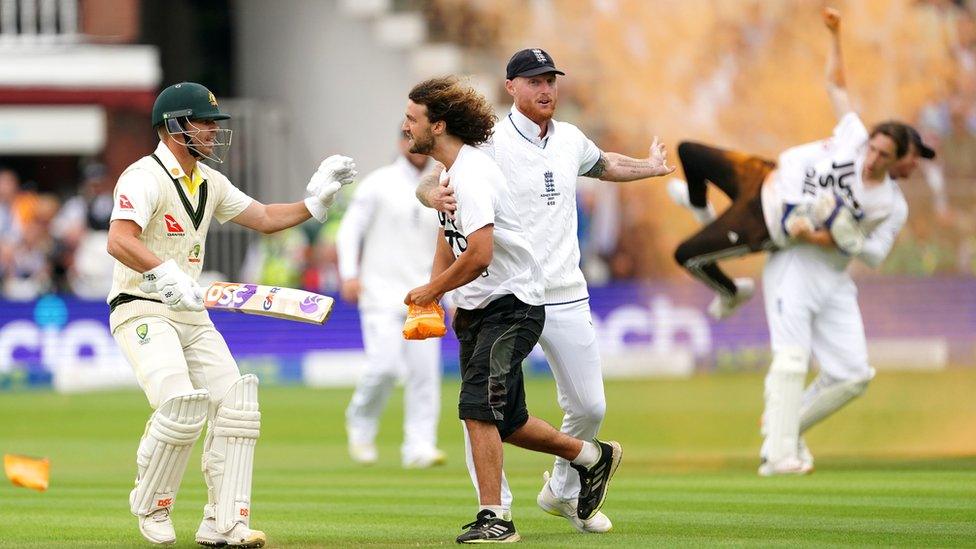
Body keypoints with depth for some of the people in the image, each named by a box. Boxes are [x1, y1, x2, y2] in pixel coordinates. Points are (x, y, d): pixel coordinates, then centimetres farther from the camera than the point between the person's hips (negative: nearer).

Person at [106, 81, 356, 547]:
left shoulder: (209, 182, 14)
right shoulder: (144, 178, -14)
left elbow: (264, 218, 22)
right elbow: (119, 241, -28)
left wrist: (315, 201, 9)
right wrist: (167, 275, -39)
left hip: (192, 315, 8)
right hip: (141, 311, -8)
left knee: (235, 404, -4)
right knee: (181, 403, -25)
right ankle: (150, 508, -2)